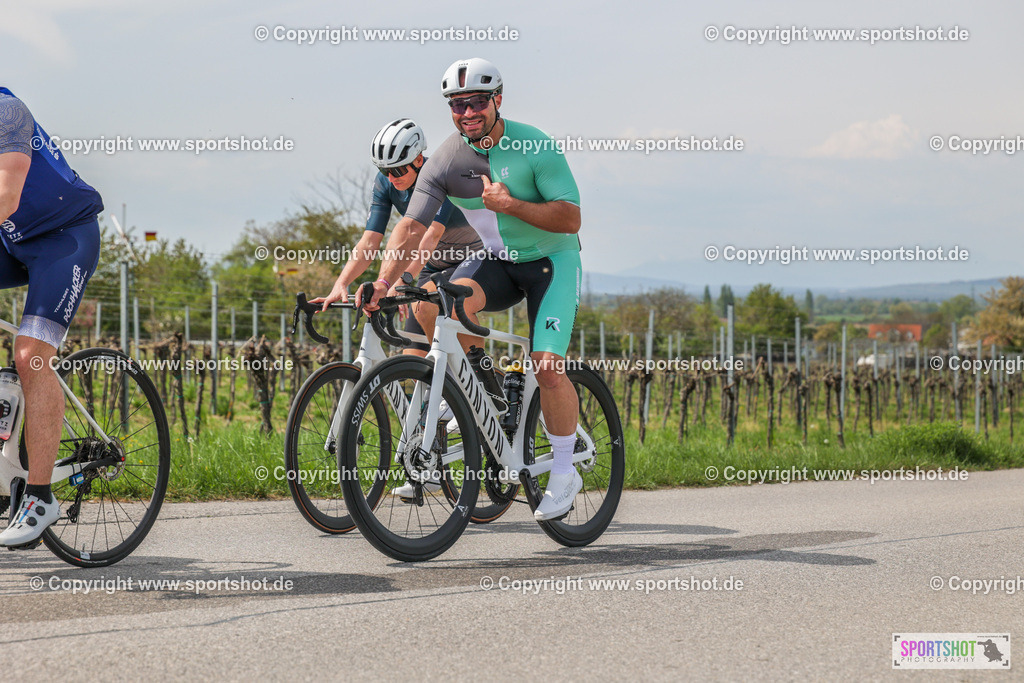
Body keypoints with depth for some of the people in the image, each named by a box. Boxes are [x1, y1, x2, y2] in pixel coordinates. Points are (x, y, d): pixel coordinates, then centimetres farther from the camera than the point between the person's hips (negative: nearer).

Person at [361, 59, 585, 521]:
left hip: (551, 260, -3)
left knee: (548, 366, -18)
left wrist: (509, 204, -30)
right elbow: (411, 226, -16)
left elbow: (570, 218, -18)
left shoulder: (535, 147, -18)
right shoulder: (445, 161, -10)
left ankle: (565, 472, 2)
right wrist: (383, 282, -31)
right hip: (496, 260, 3)